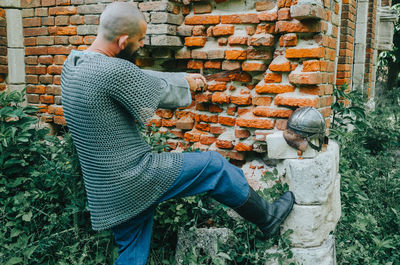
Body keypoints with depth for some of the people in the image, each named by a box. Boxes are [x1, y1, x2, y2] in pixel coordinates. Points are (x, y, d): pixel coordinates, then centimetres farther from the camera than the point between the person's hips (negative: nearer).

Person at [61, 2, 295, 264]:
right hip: (136, 178, -9)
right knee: (214, 165, 5)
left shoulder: (72, 64, 5)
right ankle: (267, 217, 25)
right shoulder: (114, 71, -25)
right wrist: (186, 85, 14)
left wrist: (184, 77, 21)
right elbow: (161, 90, -9)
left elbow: (139, 76, 13)